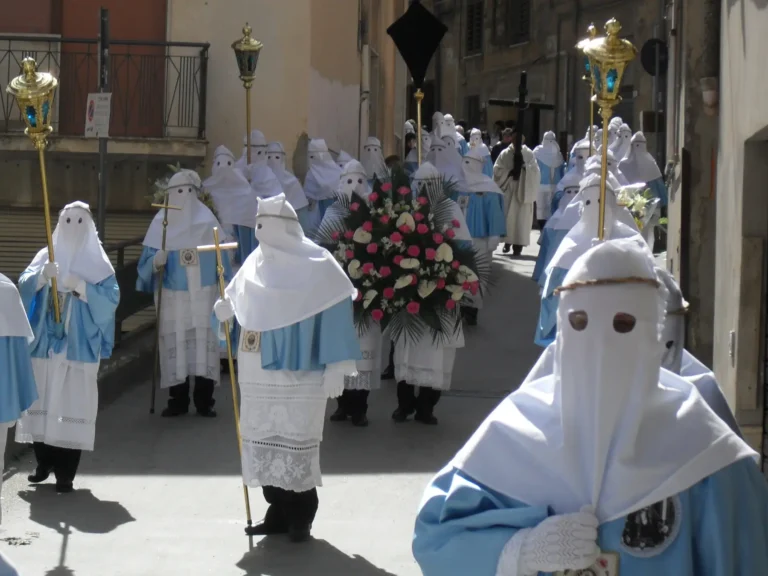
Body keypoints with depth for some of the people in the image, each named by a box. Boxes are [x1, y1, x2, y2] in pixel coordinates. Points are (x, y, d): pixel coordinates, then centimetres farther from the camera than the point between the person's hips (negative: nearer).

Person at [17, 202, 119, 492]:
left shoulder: (98, 264, 5)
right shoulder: (46, 256, 10)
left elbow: (111, 298, -6)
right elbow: (24, 285, -2)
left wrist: (82, 287, -19)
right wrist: (42, 276, -22)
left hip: (79, 345, -2)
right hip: (45, 341, 2)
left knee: (74, 402, -6)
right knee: (42, 398, 4)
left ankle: (65, 472, -5)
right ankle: (44, 462, 19)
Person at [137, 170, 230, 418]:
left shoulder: (207, 220, 5)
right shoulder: (161, 222, 1)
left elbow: (220, 256, 11)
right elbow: (148, 260, 0)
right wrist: (156, 262, -23)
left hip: (204, 293, 1)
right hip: (173, 295, -1)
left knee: (205, 342, -1)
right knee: (175, 344, 0)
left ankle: (204, 401, 6)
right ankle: (178, 401, 9)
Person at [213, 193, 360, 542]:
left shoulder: (316, 264, -10)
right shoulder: (255, 264, 8)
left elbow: (336, 311, -12)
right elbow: (240, 305, 21)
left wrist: (335, 366, -15)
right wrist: (225, 310, -2)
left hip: (298, 373, -6)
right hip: (259, 375, 6)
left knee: (297, 442, -4)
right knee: (263, 440, 7)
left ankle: (301, 517, 8)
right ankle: (279, 512, 17)